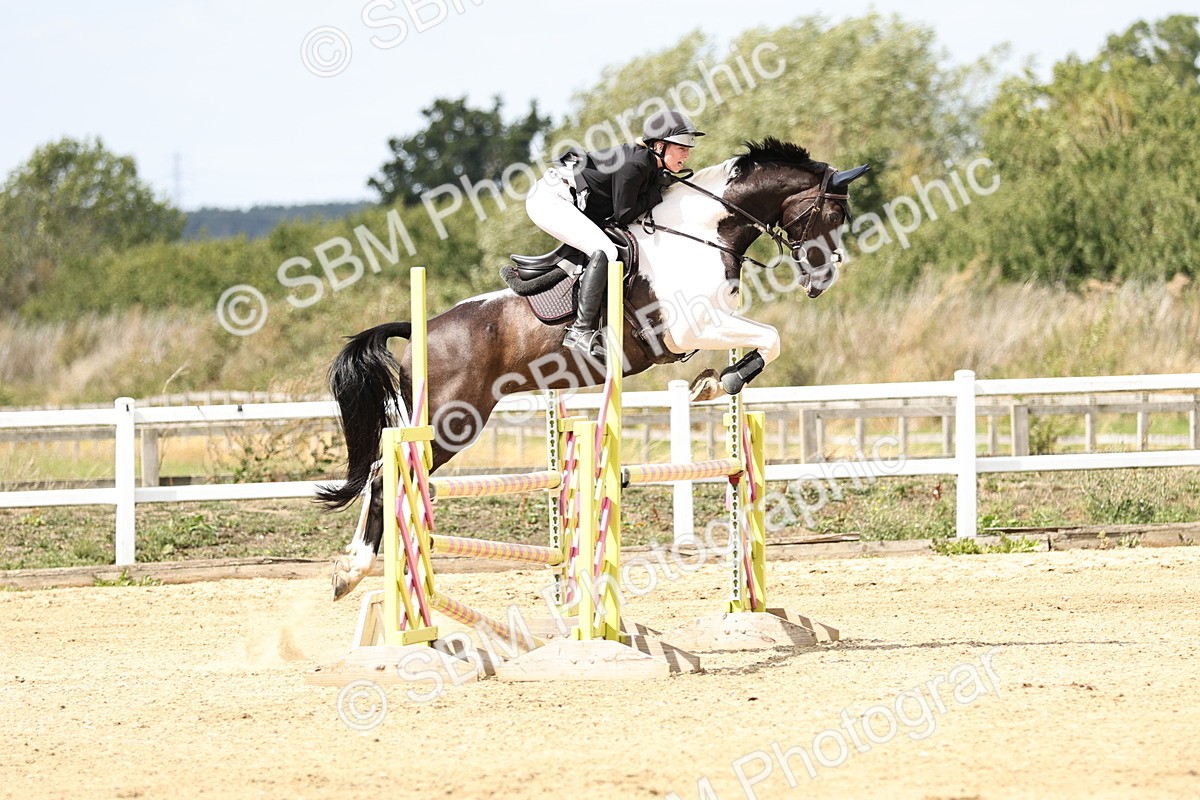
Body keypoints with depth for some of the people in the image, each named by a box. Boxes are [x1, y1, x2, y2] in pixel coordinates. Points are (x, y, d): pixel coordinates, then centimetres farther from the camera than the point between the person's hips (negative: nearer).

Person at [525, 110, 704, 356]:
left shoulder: (652, 167, 6)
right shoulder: (634, 165, -23)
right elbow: (623, 216, -19)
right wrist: (657, 191, -11)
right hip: (551, 199, -11)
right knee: (604, 251, -24)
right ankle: (581, 332, -27)